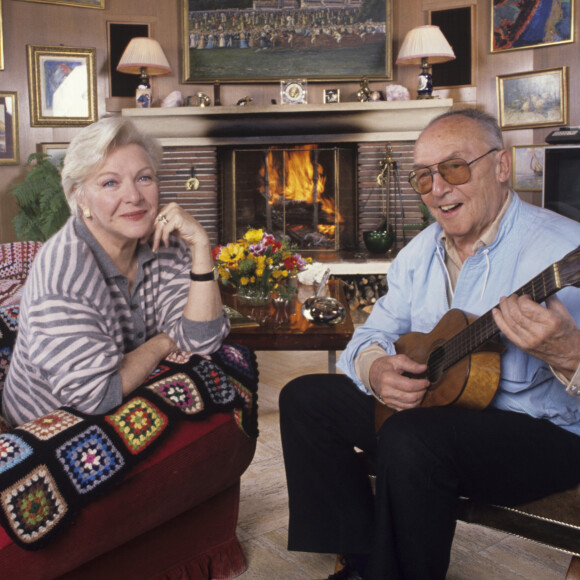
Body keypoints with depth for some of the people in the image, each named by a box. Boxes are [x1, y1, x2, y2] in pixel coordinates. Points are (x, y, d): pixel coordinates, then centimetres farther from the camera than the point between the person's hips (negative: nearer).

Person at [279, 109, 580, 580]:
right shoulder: (421, 251, 8)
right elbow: (376, 331, 9)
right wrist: (375, 368, -15)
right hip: (431, 404, 8)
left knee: (413, 439, -35)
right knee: (304, 398, 1)